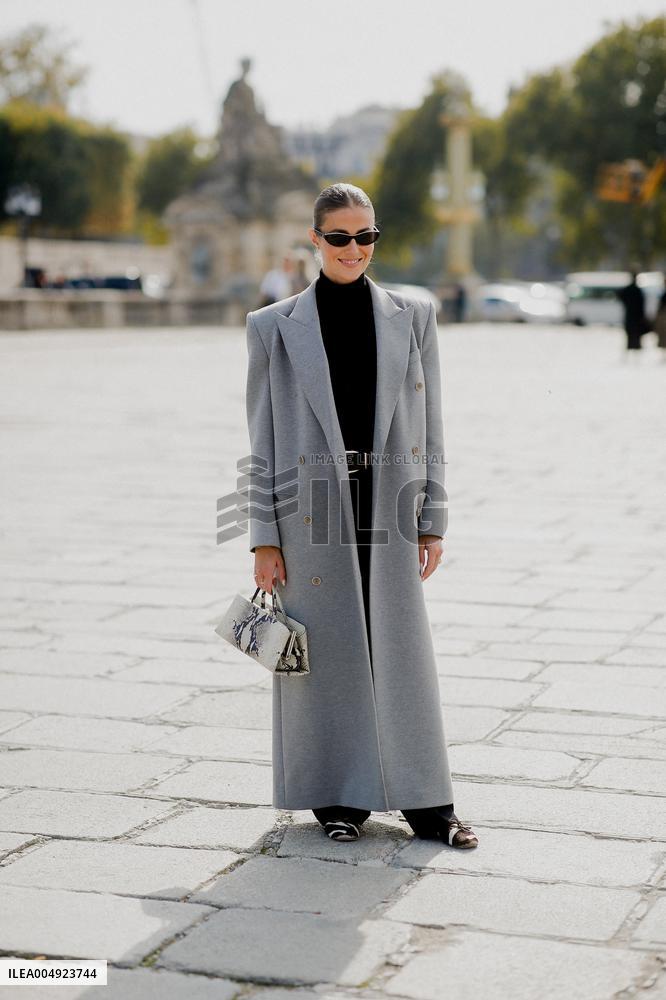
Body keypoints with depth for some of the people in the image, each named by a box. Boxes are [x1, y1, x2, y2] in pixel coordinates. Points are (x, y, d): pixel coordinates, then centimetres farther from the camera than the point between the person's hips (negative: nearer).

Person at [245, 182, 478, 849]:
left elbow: (430, 427, 8)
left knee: (402, 650, 4)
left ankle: (425, 802, 15)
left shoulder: (412, 318, 6)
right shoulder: (275, 327, 2)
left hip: (388, 506, 1)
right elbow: (262, 439, 2)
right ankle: (337, 798, 20)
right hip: (313, 508, -1)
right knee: (326, 651, 5)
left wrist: (433, 520, 4)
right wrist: (264, 538, -1)